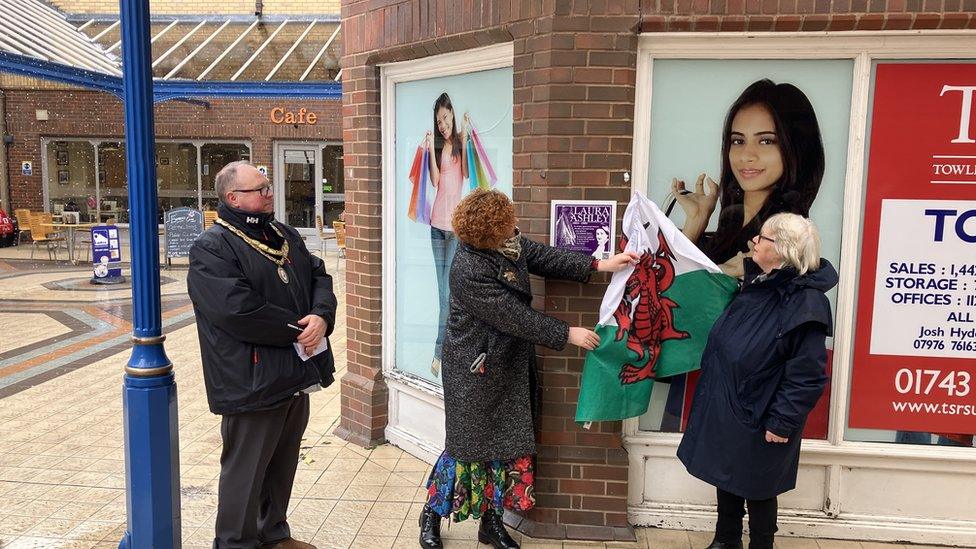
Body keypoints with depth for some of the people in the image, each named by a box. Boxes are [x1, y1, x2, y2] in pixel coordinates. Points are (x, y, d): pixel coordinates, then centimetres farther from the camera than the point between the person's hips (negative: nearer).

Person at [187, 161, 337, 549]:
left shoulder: (285, 236, 13)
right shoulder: (212, 249, -13)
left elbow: (319, 277, 9)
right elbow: (240, 310, -23)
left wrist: (321, 316, -13)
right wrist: (297, 331, -15)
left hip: (296, 376, 8)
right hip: (252, 383, -8)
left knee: (282, 465, 20)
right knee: (246, 471, 5)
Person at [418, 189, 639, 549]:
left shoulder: (509, 243, -3)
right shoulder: (469, 270, -26)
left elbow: (544, 257, 2)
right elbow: (515, 316, -24)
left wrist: (599, 265, -7)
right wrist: (568, 335, -18)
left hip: (510, 367, 8)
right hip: (475, 371, -8)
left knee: (507, 444, 13)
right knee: (468, 445, 4)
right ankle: (432, 514, 26)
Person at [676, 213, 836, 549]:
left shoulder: (806, 304, -23)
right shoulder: (758, 284, 2)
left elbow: (807, 376, -23)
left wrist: (783, 422, -20)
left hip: (757, 418, -8)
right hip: (724, 407, 8)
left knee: (756, 487, 10)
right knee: (725, 477, 21)